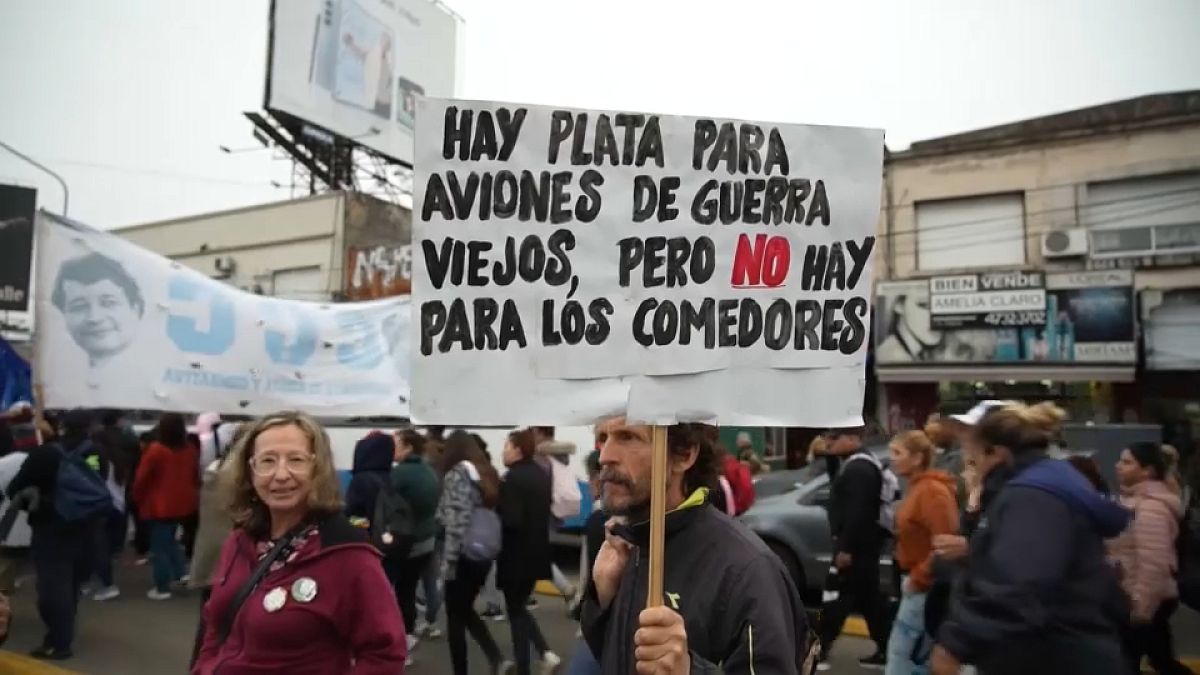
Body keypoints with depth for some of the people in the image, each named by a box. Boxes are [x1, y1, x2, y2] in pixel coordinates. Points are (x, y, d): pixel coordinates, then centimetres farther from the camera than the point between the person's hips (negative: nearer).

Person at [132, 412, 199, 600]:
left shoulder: (156, 449, -16)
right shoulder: (191, 450, 0)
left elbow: (141, 478, -10)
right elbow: (195, 477, 11)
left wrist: (138, 498, 6)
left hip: (159, 506, -5)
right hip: (182, 503, 5)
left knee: (159, 546, 4)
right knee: (170, 539, 24)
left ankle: (162, 588, 8)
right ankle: (182, 572, 13)